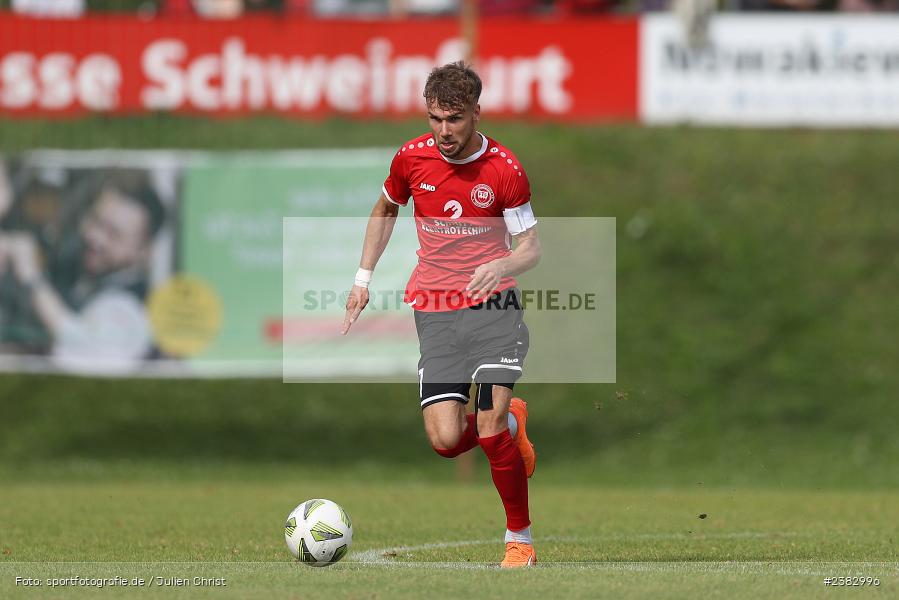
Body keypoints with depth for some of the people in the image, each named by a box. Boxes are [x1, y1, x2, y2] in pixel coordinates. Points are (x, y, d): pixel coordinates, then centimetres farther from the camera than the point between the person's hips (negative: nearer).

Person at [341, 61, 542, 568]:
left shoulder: (505, 170, -10)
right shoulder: (411, 158, -1)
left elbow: (532, 248, -5)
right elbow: (385, 210, 20)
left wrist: (502, 266, -27)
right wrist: (363, 279, 16)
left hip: (492, 303, -3)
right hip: (435, 312, 3)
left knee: (489, 430, -18)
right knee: (446, 441, -10)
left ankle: (520, 537, 2)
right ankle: (511, 423, 26)